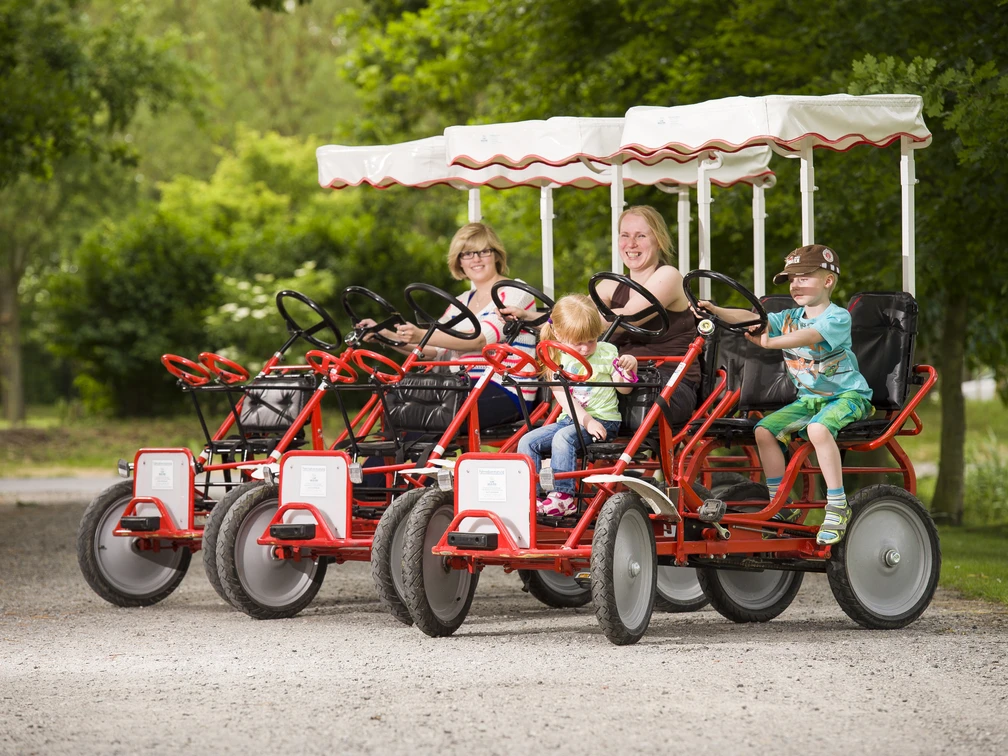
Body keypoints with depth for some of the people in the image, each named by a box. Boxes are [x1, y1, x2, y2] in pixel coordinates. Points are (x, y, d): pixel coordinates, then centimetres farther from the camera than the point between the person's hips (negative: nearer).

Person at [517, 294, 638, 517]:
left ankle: (563, 495, -34)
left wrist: (629, 368, -16)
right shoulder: (558, 360, 5)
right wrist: (586, 421, -20)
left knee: (563, 438, -31)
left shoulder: (607, 352, 1)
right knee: (528, 441, -11)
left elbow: (623, 388, 5)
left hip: (603, 420, -5)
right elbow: (564, 398, -7)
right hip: (570, 419, 5)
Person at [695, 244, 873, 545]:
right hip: (809, 397, 8)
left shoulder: (838, 317, -13)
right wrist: (715, 311, -18)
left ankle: (837, 507, -29)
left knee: (818, 428, -36)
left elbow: (808, 336, -31)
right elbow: (752, 319, -2)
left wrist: (768, 342, -44)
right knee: (764, 429, -11)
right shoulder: (790, 318, 10)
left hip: (848, 395, -8)